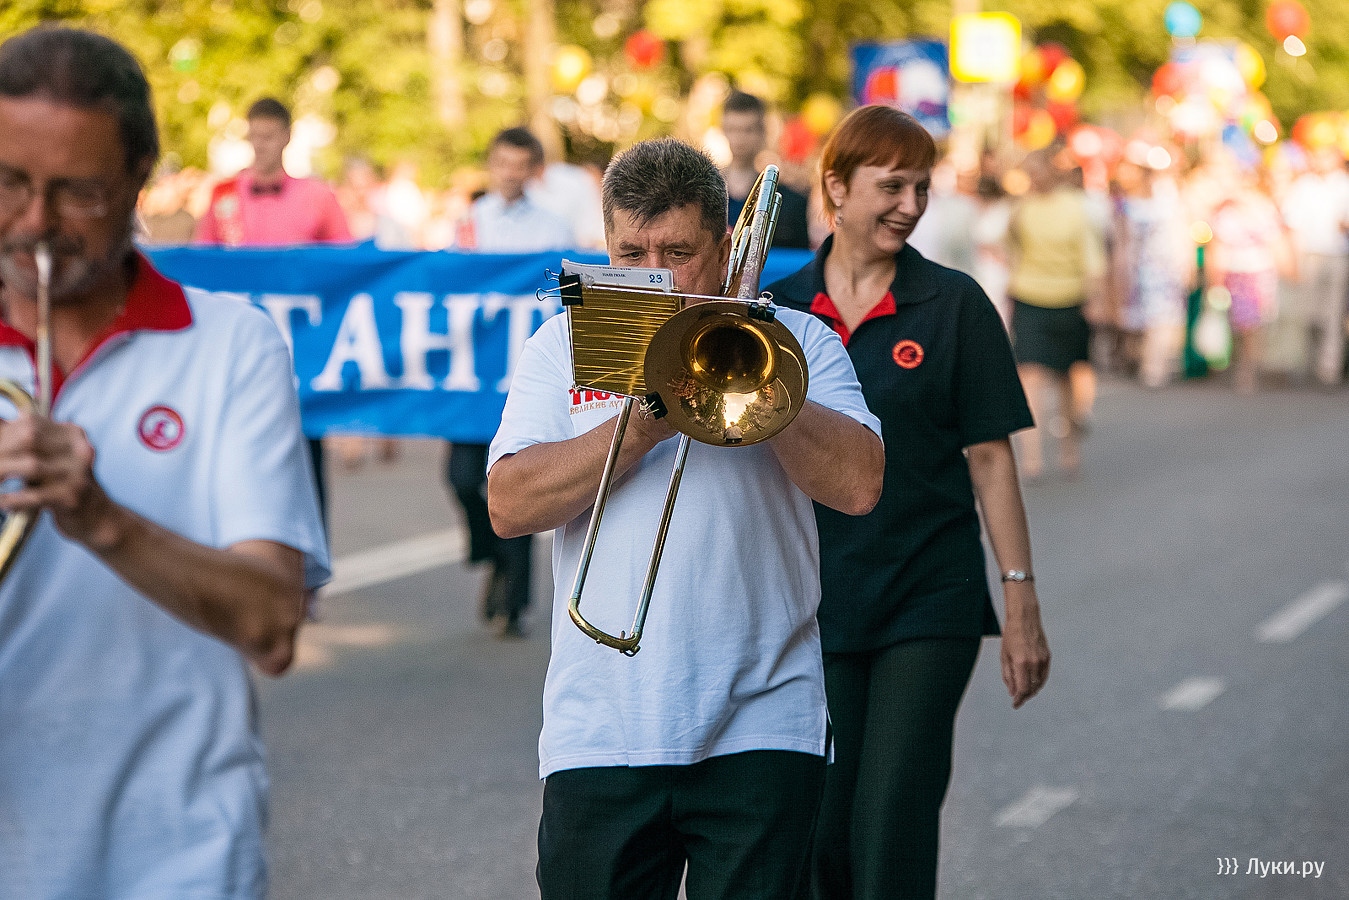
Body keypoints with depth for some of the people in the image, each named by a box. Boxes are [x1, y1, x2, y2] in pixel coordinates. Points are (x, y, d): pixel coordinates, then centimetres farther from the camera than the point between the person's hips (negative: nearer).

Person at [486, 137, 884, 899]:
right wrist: (640, 429, -12)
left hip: (761, 729, -1)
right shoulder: (566, 344, 11)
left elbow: (859, 484, -7)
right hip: (601, 732, 1)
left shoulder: (796, 342, 8)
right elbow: (509, 506, -1)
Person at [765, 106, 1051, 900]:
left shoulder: (954, 305, -2)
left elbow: (990, 457, -2)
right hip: (815, 609, 3)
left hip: (929, 605, -3)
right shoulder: (778, 311, 4)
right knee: (819, 834, 9)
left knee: (892, 830, -7)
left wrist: (1021, 602, -5)